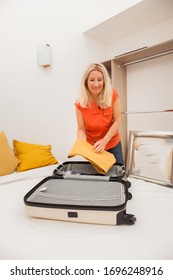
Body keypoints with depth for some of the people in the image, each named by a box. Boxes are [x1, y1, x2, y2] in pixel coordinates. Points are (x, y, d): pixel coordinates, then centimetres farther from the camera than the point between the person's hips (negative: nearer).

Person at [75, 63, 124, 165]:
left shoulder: (113, 95, -15)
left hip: (113, 144, 1)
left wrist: (105, 140, -20)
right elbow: (81, 129, -12)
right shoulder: (80, 103, -17)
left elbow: (117, 122, -11)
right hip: (92, 147, -1)